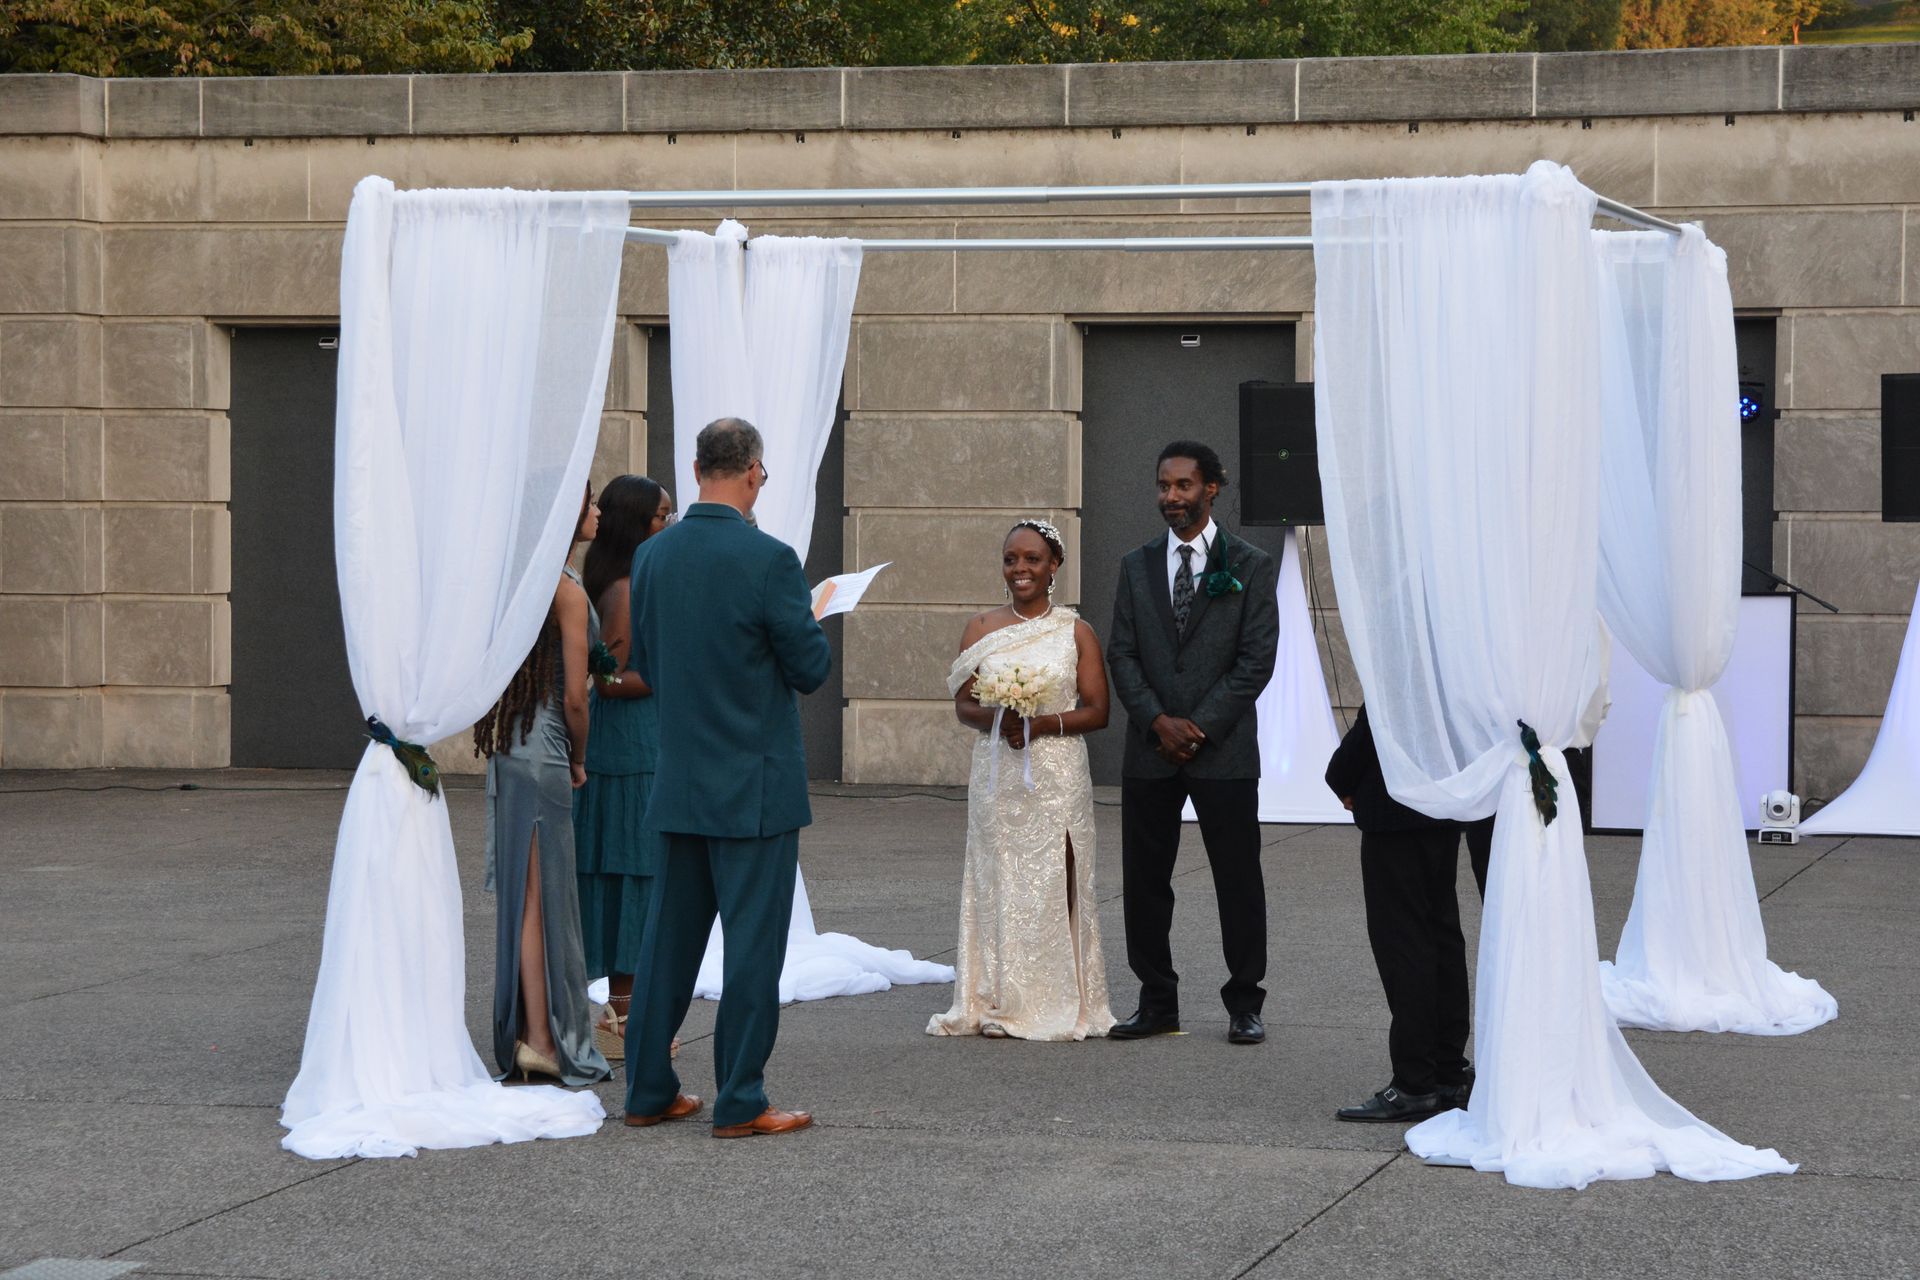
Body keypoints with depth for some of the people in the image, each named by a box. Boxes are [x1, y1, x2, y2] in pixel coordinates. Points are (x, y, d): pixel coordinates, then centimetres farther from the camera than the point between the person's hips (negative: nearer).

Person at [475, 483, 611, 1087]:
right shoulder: (567, 589, -15)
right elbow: (574, 697, -15)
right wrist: (579, 761, 1)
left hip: (511, 750, 8)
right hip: (545, 755, -8)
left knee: (525, 899, 12)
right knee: (541, 900, -3)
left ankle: (527, 1035, 18)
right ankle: (542, 1041, 1)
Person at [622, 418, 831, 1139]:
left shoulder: (652, 556, 2)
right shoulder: (768, 559, -16)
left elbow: (644, 666, 11)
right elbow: (812, 668, -10)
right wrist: (811, 628, 10)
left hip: (679, 781, 6)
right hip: (755, 786, -6)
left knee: (668, 937, 13)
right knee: (753, 942, 0)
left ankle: (648, 1092, 19)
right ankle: (740, 1102, 2)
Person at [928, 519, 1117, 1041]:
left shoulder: (1075, 632, 2)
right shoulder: (982, 627, 9)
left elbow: (1097, 711, -1)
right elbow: (963, 704, 7)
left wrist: (1042, 724, -15)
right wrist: (995, 719, -14)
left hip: (1057, 775, -2)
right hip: (997, 777, 2)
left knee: (1053, 883, -3)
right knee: (997, 880, 1)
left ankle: (1056, 1003, 2)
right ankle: (996, 1002, 5)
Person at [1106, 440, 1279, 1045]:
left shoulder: (1250, 566, 1)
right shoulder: (1137, 566, 11)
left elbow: (1256, 660, -5)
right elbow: (1122, 654, 6)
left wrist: (1199, 727, -11)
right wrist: (1159, 721, -8)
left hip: (1224, 751, -3)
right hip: (1150, 751, 3)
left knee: (1239, 881, 0)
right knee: (1144, 881, 4)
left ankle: (1244, 1005, 8)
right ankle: (1157, 1003, 13)